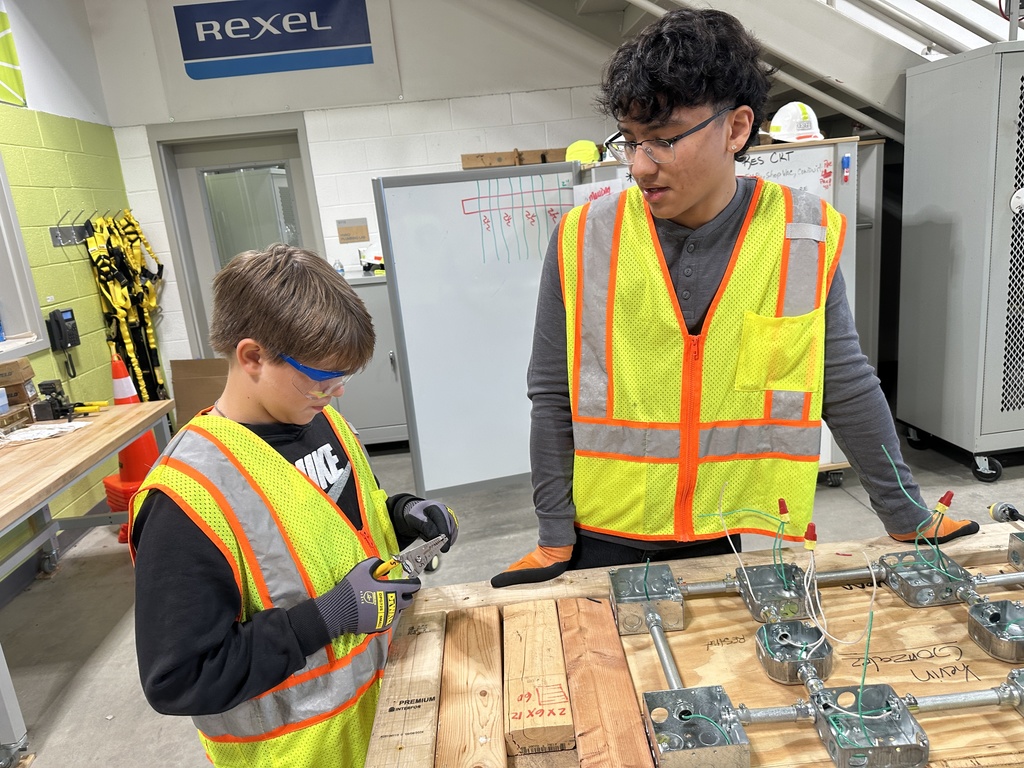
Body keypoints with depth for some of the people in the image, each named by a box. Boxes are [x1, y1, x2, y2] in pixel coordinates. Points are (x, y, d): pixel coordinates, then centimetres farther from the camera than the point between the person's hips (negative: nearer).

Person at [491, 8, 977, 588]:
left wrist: (907, 517, 7)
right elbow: (554, 399, -4)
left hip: (754, 542, 1)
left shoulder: (804, 238, -8)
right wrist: (556, 539, -2)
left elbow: (848, 389, 2)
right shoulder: (584, 240, -10)